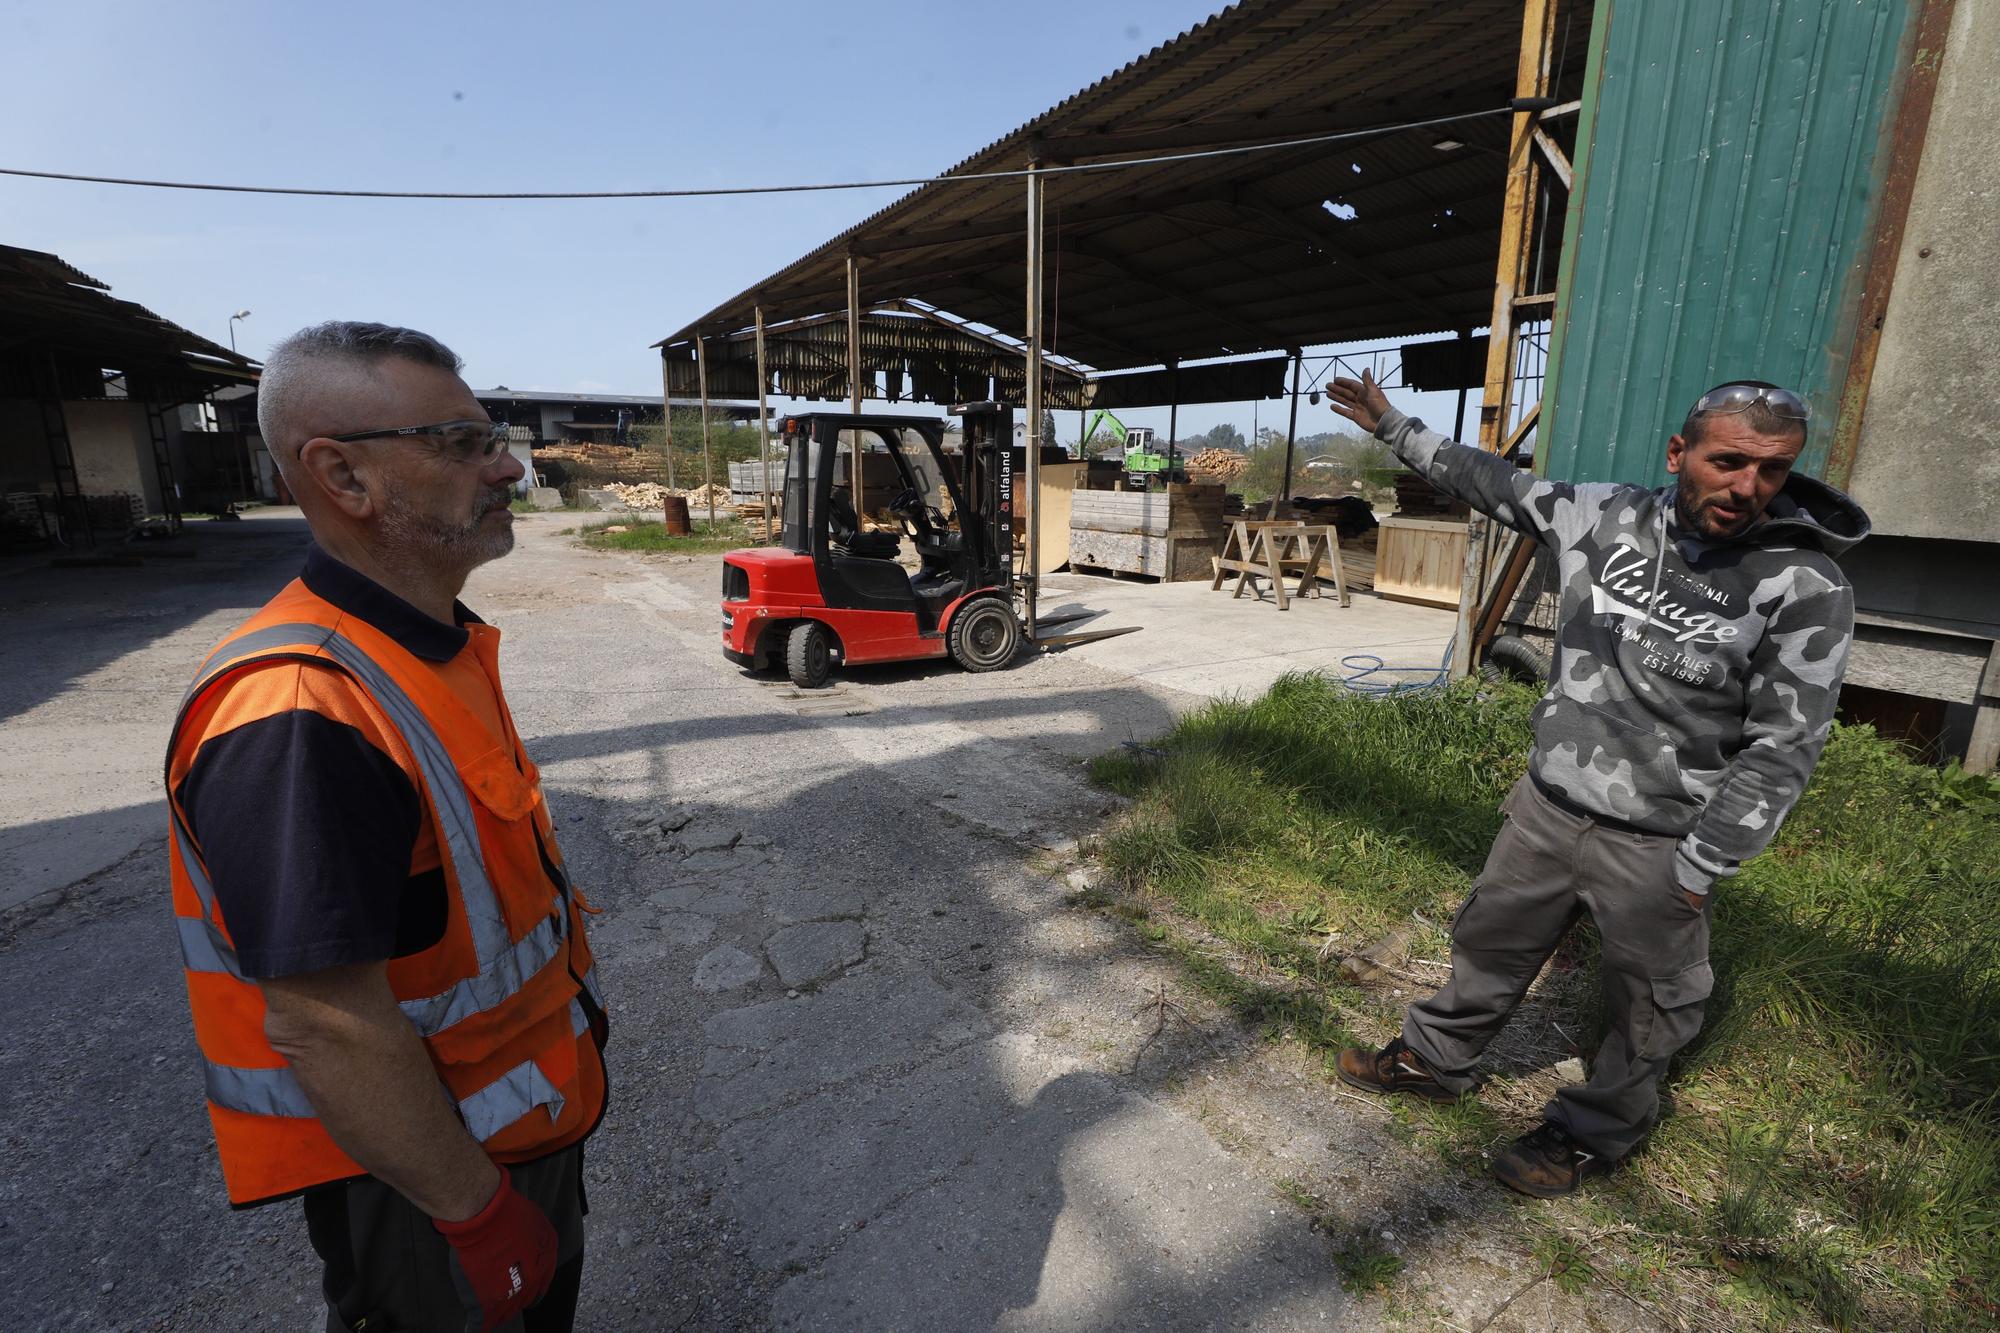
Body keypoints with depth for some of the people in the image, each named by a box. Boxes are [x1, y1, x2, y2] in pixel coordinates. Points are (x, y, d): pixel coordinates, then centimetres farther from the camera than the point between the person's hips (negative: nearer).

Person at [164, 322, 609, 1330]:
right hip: (416, 1175, -8)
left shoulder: (446, 645, -1)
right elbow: (323, 1026, -30)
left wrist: (566, 992, 16)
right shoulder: (297, 718, -33)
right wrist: (478, 1213, -20)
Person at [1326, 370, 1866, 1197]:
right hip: (1546, 807, 4)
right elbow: (1493, 484, 8)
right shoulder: (1608, 518, -5)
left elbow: (1783, 748, -14)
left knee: (1646, 1011, 16)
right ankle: (1435, 1061, 43)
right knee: (1491, 944, 20)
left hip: (1656, 848, -4)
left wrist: (1698, 872, -14)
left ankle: (1594, 1135, 40)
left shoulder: (1805, 591, -16)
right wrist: (1394, 429, 14)